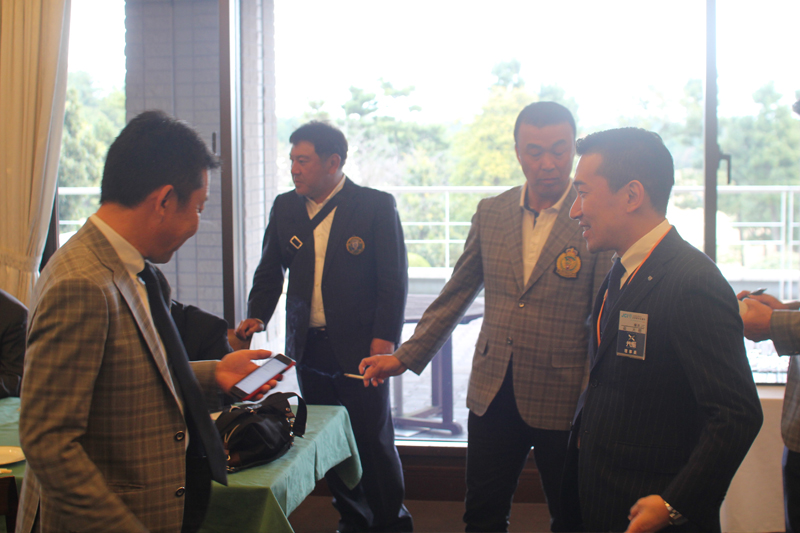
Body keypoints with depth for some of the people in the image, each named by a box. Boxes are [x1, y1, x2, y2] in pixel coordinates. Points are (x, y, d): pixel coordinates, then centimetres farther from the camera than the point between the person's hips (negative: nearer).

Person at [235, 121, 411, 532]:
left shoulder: (376, 206, -4)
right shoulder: (285, 208, 9)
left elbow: (394, 280, -5)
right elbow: (269, 271, 17)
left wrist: (384, 340, -13)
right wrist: (257, 316, 1)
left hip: (359, 347, -4)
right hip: (308, 346, 4)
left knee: (373, 440, 1)